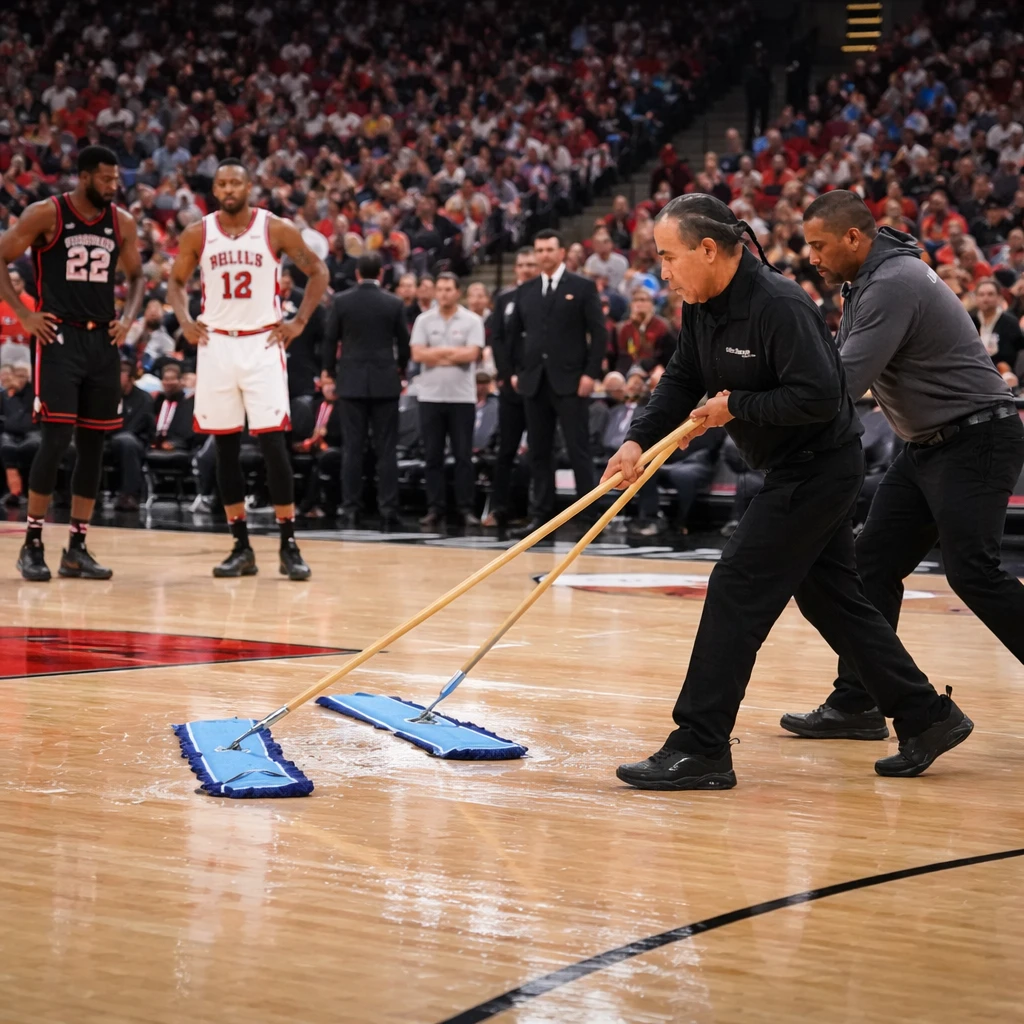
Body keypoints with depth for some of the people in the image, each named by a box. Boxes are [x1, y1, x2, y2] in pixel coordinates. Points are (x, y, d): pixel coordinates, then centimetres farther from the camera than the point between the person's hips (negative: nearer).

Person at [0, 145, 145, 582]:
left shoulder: (122, 222, 7)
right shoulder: (46, 214, -7)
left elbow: (136, 276, 20)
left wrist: (128, 317, 4)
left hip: (103, 341, 5)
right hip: (59, 337, -5)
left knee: (93, 445, 6)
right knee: (55, 440, -12)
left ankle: (77, 549, 12)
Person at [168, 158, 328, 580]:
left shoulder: (277, 229, -3)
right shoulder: (198, 234, 4)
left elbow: (317, 271, 5)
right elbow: (176, 280, 17)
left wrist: (300, 321, -3)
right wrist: (184, 321, 1)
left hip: (262, 343, -3)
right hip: (215, 344, 3)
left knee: (272, 441, -10)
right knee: (226, 446, 4)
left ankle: (288, 545, -4)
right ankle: (241, 547, 12)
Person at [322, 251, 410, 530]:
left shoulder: (341, 301, -3)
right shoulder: (394, 303, -2)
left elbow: (330, 339, 2)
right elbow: (404, 342, 5)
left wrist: (329, 371, 19)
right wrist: (400, 369, 24)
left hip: (351, 382, 0)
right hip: (385, 382, 0)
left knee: (352, 448, 2)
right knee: (386, 449, 1)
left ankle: (351, 509, 0)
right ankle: (388, 510, -3)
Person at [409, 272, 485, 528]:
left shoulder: (472, 321, 1)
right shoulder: (424, 320, 6)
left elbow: (472, 354, -11)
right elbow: (418, 354, -5)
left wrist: (437, 353, -7)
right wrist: (454, 352, -7)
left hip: (462, 396, -2)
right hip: (430, 396, 2)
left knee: (463, 456, 1)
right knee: (432, 456, 4)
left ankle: (465, 509, 5)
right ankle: (434, 509, 8)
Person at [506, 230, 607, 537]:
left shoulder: (583, 288, 0)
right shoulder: (525, 291, 12)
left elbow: (598, 334, -3)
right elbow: (512, 334, 20)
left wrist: (590, 373, -11)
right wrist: (517, 371, 10)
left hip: (570, 382, -4)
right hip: (534, 382, 4)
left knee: (578, 450, -5)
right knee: (539, 452, 7)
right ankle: (540, 515, 11)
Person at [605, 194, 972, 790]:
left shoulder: (778, 306, -25)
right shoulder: (704, 306, 3)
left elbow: (819, 396, -29)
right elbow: (682, 382, 8)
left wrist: (737, 406, -21)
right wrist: (640, 441, -7)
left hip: (820, 467, -10)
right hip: (797, 471, 10)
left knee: (738, 590, -12)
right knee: (831, 597, 15)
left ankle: (700, 749, -10)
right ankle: (927, 718, 24)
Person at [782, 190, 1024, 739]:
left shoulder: (893, 284, -22)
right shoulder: (869, 282, 11)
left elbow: (846, 381, -28)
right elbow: (839, 362, 17)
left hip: (977, 440, -10)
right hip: (929, 445, 10)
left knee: (972, 572, -15)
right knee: (875, 563, 5)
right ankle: (856, 703, 8)